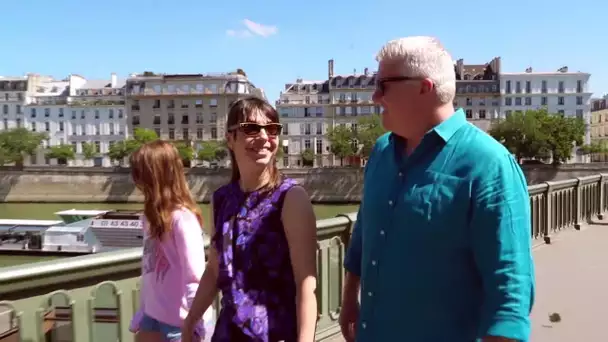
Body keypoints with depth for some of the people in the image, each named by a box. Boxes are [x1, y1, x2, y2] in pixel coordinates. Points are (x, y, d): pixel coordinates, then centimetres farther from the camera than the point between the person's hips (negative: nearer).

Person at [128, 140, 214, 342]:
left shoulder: (182, 218, -20)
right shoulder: (153, 215, 6)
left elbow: (195, 277, -20)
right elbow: (149, 269, 10)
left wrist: (195, 326, -18)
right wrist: (142, 312, 13)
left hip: (179, 320, -8)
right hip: (153, 314, 8)